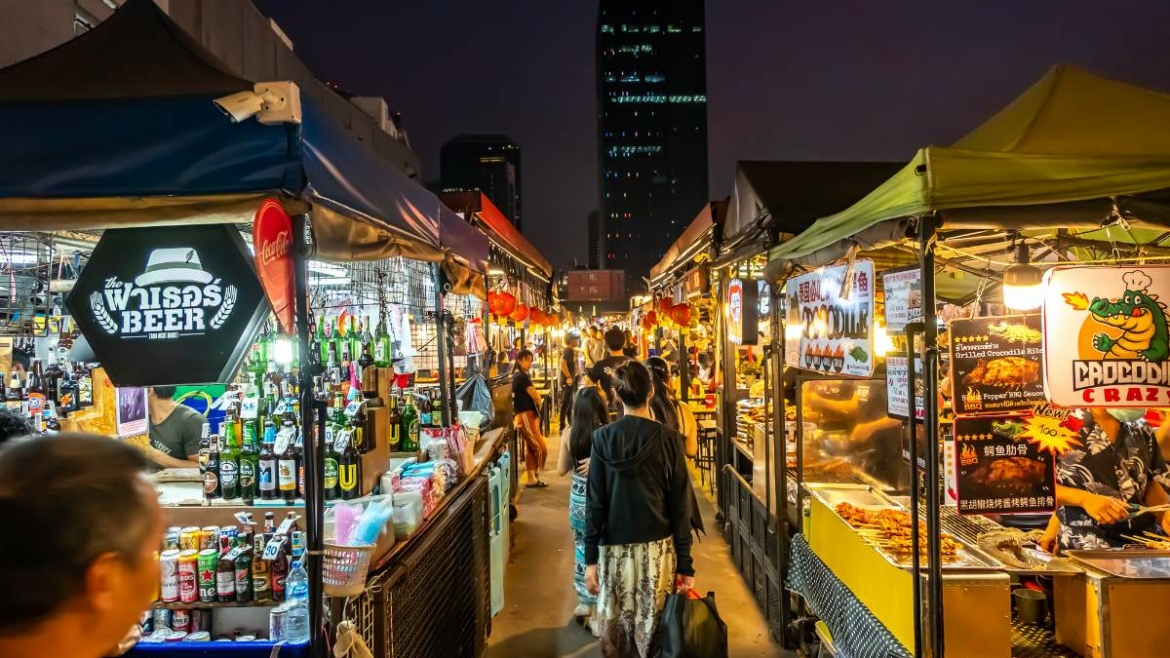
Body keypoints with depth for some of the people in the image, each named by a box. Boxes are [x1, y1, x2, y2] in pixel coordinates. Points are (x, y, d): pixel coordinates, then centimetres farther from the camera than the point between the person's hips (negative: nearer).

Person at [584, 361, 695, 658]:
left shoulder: (603, 438, -5)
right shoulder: (668, 439, -7)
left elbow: (594, 503, -4)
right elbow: (680, 506, -6)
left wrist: (591, 558, 1)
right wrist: (685, 563, 1)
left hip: (614, 548, 1)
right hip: (656, 548, -1)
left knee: (615, 628, 13)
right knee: (653, 627, 11)